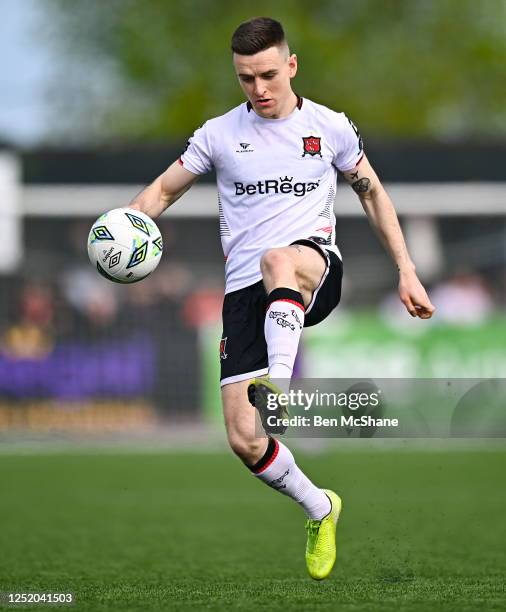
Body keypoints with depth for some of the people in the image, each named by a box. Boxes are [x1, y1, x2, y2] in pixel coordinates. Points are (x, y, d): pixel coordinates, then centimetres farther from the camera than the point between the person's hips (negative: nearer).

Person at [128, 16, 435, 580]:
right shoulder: (219, 134, 9)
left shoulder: (330, 127, 8)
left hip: (316, 269, -2)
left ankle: (279, 387, -57)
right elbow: (164, 189, 15)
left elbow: (372, 193, 20)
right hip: (246, 292, 2)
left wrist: (406, 272, 16)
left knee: (278, 259, -43)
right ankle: (320, 511, 17)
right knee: (244, 442, -10)